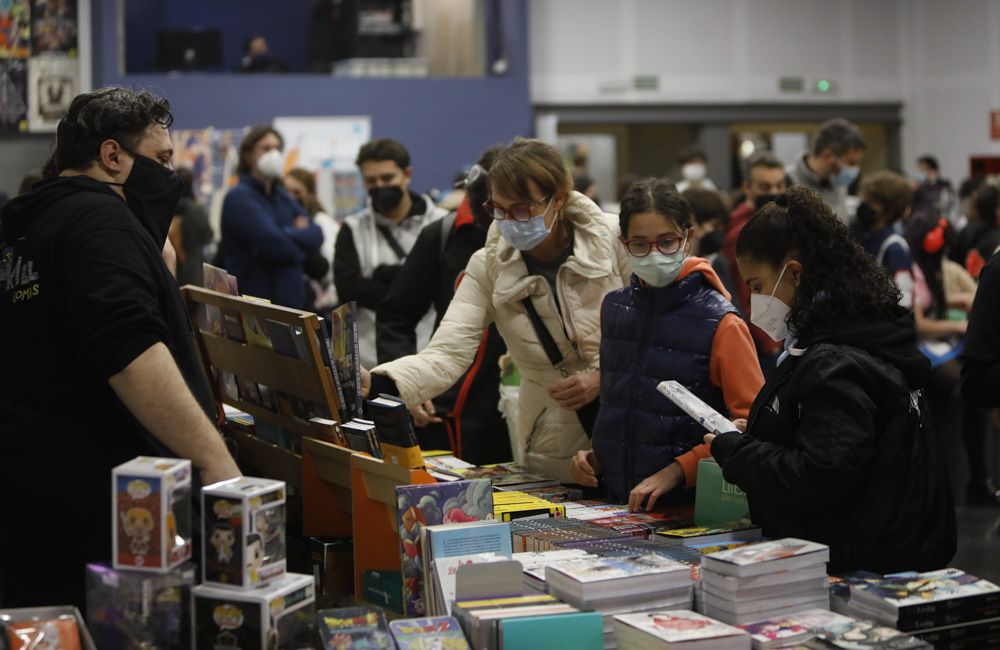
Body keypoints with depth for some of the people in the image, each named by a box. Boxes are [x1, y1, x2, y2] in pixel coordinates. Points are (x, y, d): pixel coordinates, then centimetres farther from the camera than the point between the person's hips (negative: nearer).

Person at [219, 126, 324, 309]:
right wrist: (300, 234, 0)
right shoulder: (239, 198, -8)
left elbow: (316, 235, 7)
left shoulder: (283, 197, 16)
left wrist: (289, 235, -10)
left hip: (292, 300, 7)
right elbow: (276, 244, -19)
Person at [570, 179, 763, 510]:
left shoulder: (720, 324, -7)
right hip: (617, 501, 5)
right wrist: (596, 455, 9)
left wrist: (676, 471, -15)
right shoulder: (614, 308, 11)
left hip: (690, 504, -5)